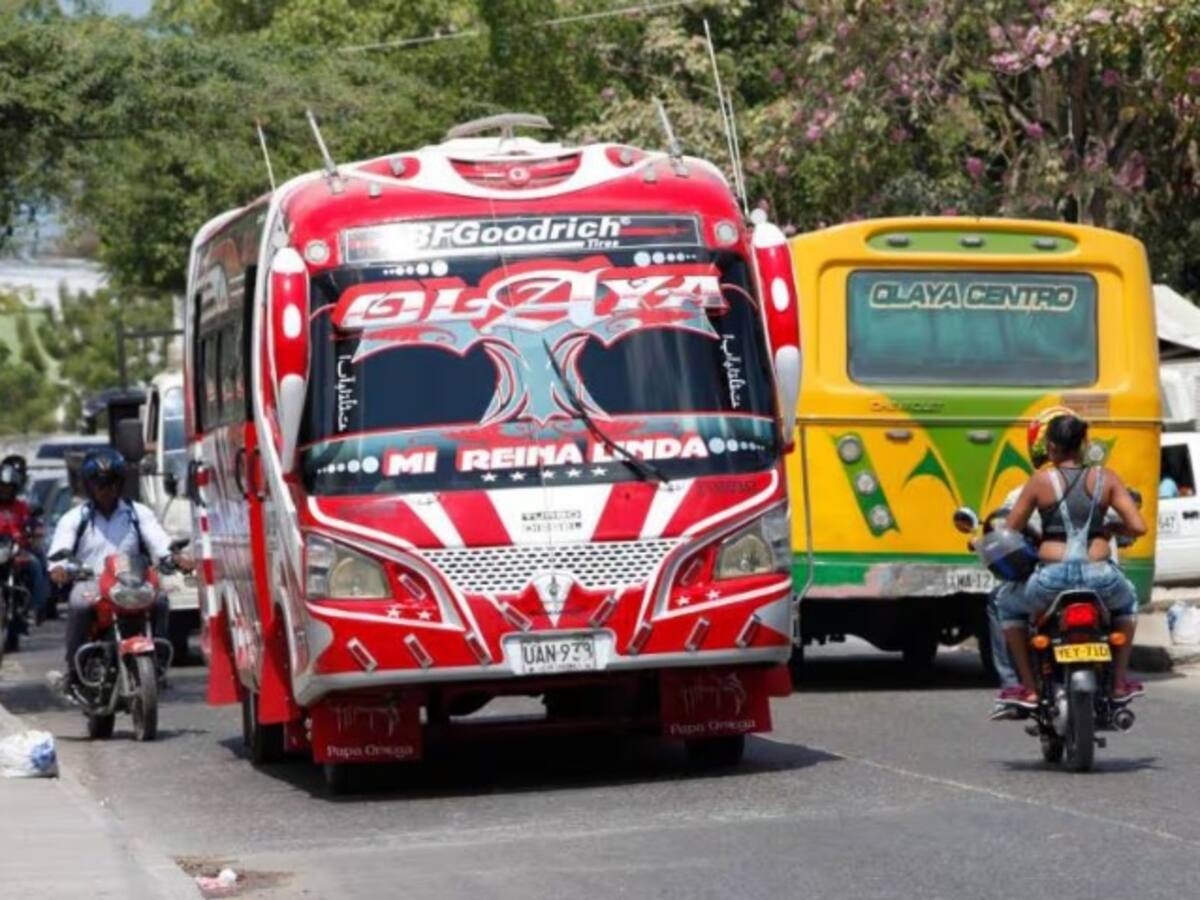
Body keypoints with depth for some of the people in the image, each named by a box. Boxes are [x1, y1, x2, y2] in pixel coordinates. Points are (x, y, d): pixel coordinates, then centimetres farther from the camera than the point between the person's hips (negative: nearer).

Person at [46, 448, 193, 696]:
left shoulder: (138, 514, 15)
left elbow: (160, 543, 2)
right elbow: (58, 551, 0)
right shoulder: (75, 518, 12)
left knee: (158, 600, -28)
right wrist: (58, 568, -25)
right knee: (79, 605, -35)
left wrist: (176, 558, -20)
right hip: (90, 583, -1)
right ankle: (74, 671, -26)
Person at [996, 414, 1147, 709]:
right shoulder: (1106, 479, 5)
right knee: (1127, 602, 37)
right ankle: (1120, 681, 33)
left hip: (1053, 579, -2)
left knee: (1010, 607, 29)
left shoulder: (1040, 482, 1)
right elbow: (1138, 528, 1)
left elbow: (1009, 532, 6)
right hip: (1100, 579, 2)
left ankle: (1029, 688, 22)